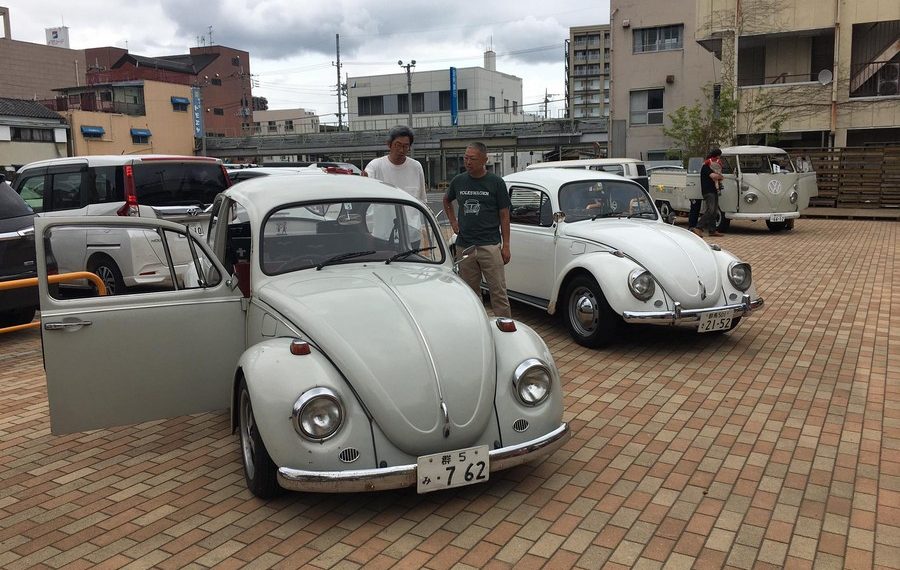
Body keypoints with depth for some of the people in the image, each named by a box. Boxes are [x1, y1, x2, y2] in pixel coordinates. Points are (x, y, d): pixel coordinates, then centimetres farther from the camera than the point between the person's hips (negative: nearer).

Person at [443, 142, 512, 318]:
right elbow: (447, 200, 29)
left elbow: (504, 216, 0)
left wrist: (506, 245, -5)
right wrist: (453, 221, 15)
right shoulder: (458, 181, 8)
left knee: (498, 291, -4)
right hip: (464, 246, 4)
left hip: (490, 246, -3)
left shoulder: (496, 182, -1)